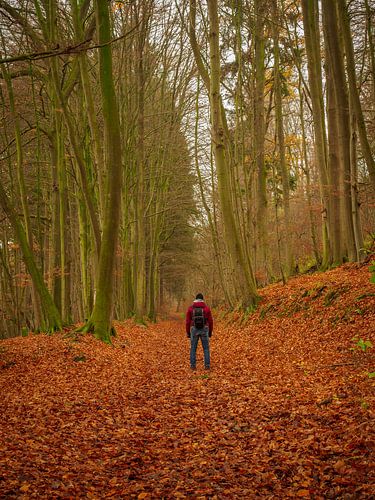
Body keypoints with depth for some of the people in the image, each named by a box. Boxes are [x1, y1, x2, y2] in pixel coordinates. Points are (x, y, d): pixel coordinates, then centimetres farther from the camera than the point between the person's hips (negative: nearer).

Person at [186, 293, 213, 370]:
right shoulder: (207, 308, -2)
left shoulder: (190, 308, -2)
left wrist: (188, 333, 7)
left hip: (194, 330, 0)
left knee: (193, 348, 10)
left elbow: (188, 322, -2)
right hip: (204, 330, 0)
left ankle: (193, 365, 8)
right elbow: (210, 321, -1)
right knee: (206, 348, 9)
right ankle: (207, 365, 5)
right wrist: (210, 332, 10)